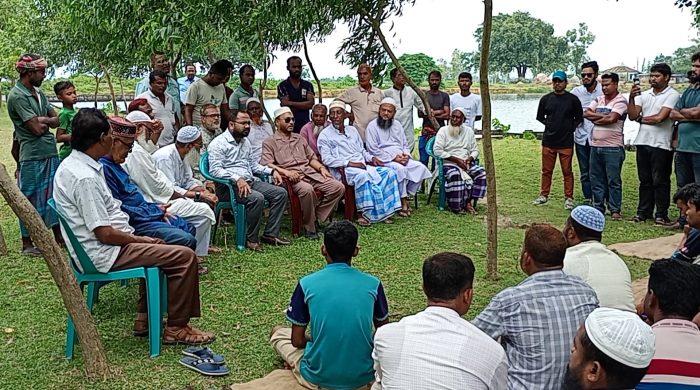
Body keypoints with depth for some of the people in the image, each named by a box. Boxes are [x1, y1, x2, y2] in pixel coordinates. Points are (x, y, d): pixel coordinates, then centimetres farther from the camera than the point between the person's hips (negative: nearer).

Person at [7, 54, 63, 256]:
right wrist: (45, 121, 1)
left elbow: (56, 120, 8)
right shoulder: (17, 96, -14)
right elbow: (37, 129, -18)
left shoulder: (38, 93, 11)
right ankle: (27, 243, 12)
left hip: (50, 152, 8)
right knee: (30, 199, 1)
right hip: (32, 155, -8)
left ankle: (59, 236, 23)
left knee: (54, 194, 13)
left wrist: (41, 120, -10)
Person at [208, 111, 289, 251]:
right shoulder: (218, 143, -6)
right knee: (257, 198, -33)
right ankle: (251, 239, -17)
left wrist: (271, 171, 16)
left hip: (251, 181, 9)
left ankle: (270, 234, -3)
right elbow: (215, 170, -17)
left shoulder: (245, 141, 20)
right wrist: (237, 179, -30)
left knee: (280, 193, -6)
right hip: (229, 186, -8)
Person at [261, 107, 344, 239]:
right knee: (307, 189, -40)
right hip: (292, 177, -6)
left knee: (338, 187, -15)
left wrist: (321, 167, 7)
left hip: (310, 173, 6)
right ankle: (309, 228, -22)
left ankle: (320, 218, -4)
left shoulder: (299, 139, 28)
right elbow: (266, 164, -6)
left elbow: (311, 158, 29)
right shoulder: (270, 142, 8)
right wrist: (286, 172, -21)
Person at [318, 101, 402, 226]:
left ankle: (385, 210, -13)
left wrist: (371, 158, 4)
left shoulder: (352, 130, 23)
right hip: (342, 169, -7)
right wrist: (349, 163, -18)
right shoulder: (325, 135, 2)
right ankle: (364, 213, -29)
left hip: (362, 165, 7)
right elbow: (326, 159, -10)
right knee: (362, 176, -38)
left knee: (389, 172, -13)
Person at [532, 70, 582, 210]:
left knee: (567, 171, 2)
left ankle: (569, 198, 10)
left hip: (566, 142, -2)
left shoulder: (573, 99, 0)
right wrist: (550, 125, 7)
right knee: (546, 170, 9)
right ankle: (544, 195, 20)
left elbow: (579, 118, 8)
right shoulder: (546, 99, 6)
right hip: (548, 141, 2)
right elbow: (540, 117, 16)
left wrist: (570, 128, 0)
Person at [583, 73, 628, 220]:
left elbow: (611, 119, -18)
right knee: (596, 180, 10)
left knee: (614, 180, -2)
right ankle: (598, 207, 19)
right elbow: (586, 113, 3)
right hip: (595, 145, 7)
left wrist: (595, 119, -3)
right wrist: (603, 115, -8)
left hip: (612, 147, -7)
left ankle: (615, 210, 5)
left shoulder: (620, 101, -6)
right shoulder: (598, 100, 15)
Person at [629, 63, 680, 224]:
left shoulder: (672, 95, -5)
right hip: (642, 143, 5)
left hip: (661, 145, -5)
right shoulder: (643, 95, 13)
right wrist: (631, 98, -11)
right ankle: (643, 212, 18)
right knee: (645, 180, 11)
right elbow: (632, 116, 2)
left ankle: (661, 215, 5)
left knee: (660, 181, -1)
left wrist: (641, 119, 0)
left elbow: (659, 118, -15)